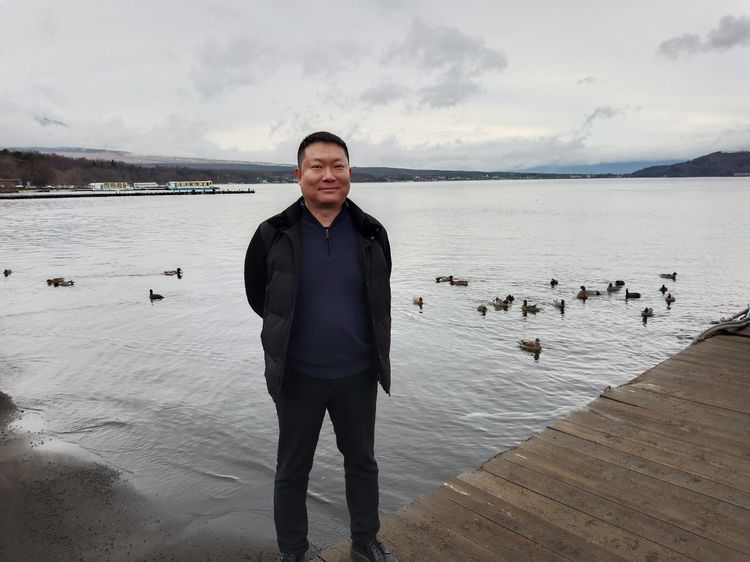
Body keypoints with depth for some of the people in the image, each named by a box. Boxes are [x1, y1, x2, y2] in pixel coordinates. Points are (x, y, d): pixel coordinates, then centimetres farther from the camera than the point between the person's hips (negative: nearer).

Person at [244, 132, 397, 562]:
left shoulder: (371, 234, -7)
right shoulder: (274, 235, -12)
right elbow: (258, 295, 4)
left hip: (358, 374, 2)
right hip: (298, 376, -1)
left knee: (362, 461, 19)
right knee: (292, 470, 15)